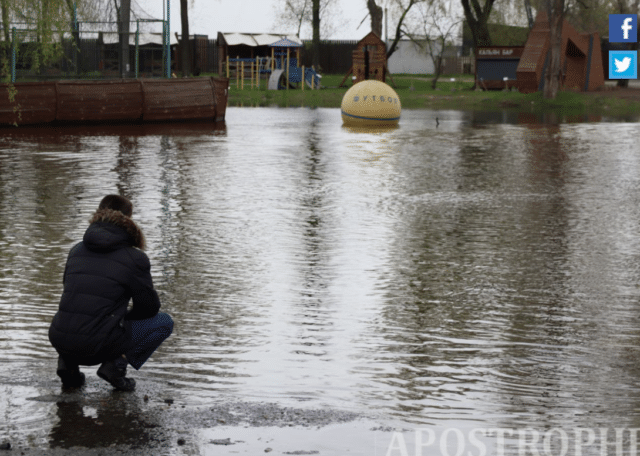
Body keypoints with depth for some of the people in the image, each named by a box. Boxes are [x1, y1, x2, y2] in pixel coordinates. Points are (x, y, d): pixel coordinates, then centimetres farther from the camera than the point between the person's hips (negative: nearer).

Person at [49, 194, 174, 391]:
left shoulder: (77, 250, 14)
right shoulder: (135, 258, -2)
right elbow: (149, 306, 5)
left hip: (59, 342, 6)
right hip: (97, 347, -6)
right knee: (164, 322, 14)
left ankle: (68, 363, 16)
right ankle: (117, 363, -2)